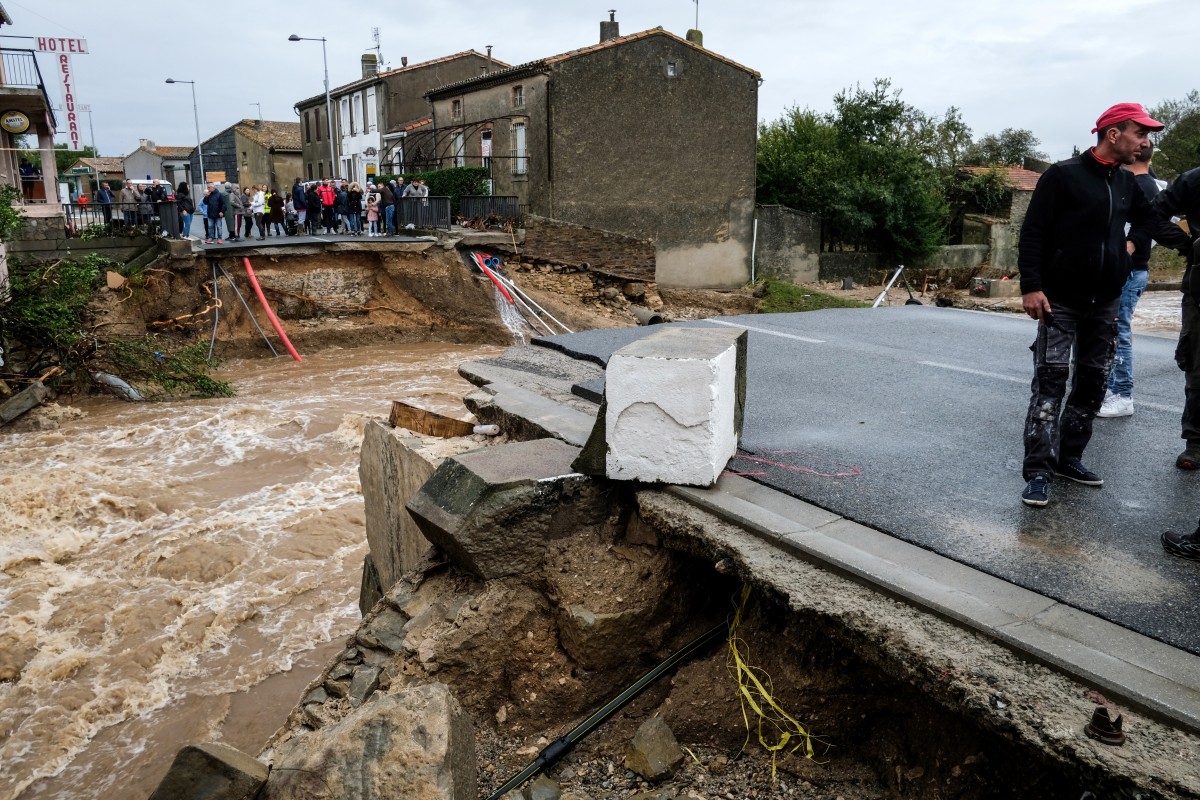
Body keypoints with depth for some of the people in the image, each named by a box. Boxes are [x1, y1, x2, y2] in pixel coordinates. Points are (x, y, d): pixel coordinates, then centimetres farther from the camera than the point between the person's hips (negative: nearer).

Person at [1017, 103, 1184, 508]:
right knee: (1050, 381, -12)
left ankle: (1068, 457, 19)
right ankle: (1038, 471, -12)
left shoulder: (1127, 182, 12)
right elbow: (1033, 233, -12)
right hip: (1061, 301, -7)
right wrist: (1031, 286, -20)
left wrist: (1133, 241, 11)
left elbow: (1150, 217, 32)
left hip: (1106, 302, 7)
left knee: (1092, 382, 8)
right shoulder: (1064, 175, -8)